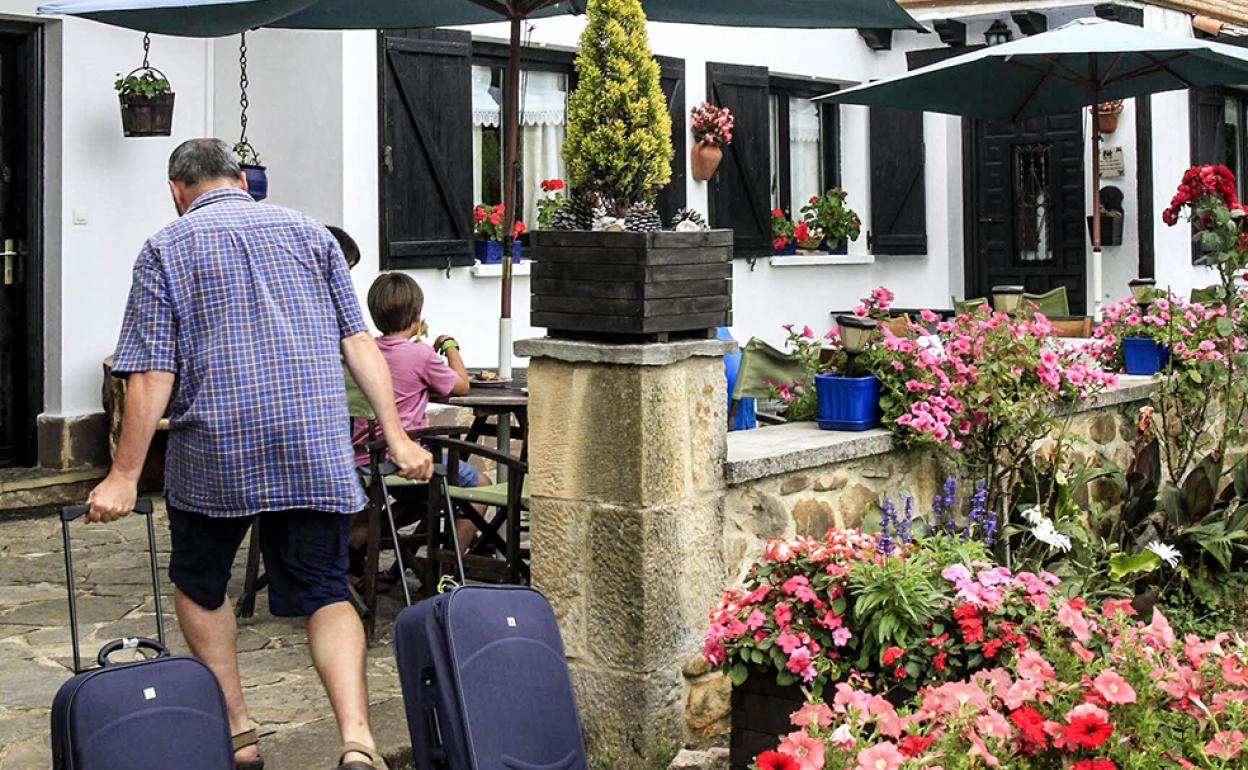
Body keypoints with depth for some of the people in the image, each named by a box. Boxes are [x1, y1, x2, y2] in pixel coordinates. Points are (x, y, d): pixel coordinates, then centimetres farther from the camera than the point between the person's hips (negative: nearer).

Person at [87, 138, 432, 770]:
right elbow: (358, 342, 7)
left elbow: (152, 375, -3)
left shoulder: (166, 249, 6)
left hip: (214, 447, -2)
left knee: (199, 587, 20)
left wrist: (124, 475, -1)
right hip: (316, 448, 2)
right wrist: (396, 437, 7)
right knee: (323, 594, 5)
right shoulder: (308, 232, 14)